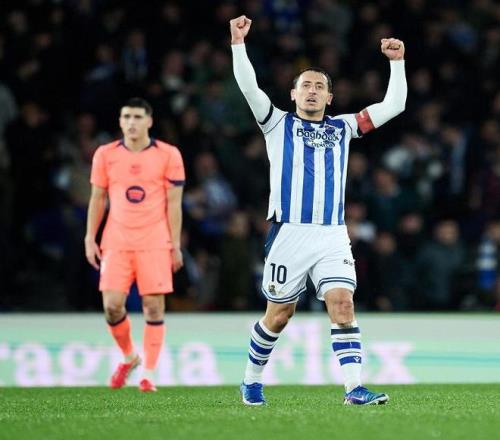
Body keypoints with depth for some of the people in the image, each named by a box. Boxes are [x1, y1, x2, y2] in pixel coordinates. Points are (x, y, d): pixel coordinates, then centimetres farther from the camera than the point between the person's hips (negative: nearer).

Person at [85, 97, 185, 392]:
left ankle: (150, 373, 3)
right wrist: (90, 238, 6)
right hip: (116, 242, 2)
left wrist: (176, 245, -1)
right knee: (112, 304, -7)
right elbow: (98, 198, 12)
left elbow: (174, 203, 2)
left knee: (153, 305, -5)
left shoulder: (169, 155, 1)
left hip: (154, 243, -2)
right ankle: (129, 357, 19)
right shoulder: (106, 155, 6)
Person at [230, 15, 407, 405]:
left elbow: (393, 105, 18)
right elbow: (249, 87, -4)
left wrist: (397, 62, 10)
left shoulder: (343, 128, 18)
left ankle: (354, 388, -19)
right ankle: (251, 381, 24)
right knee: (279, 315, 4)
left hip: (332, 235, 2)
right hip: (289, 233, -2)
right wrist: (238, 43, -12)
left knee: (343, 304, -14)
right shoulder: (278, 124, 9)